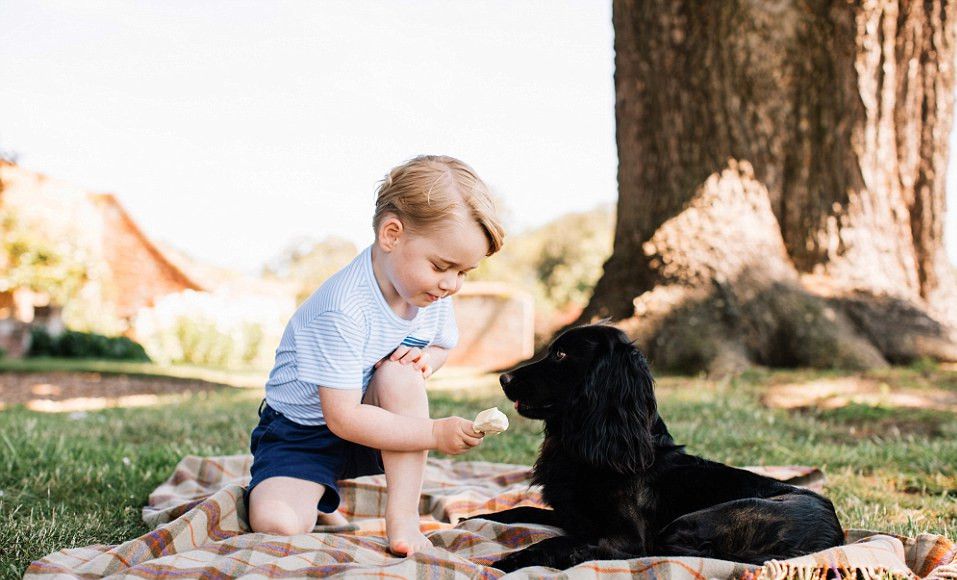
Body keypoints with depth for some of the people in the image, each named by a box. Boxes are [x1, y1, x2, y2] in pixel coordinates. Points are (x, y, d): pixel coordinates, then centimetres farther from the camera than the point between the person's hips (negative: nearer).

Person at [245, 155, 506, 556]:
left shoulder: (433, 293, -9)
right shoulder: (343, 311, -32)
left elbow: (442, 345, 12)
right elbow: (342, 418, -31)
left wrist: (427, 359, -14)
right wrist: (435, 433, -33)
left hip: (374, 428, 5)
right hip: (303, 432, -5)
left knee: (401, 372, -29)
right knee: (276, 524, -29)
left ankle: (403, 517, -21)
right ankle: (318, 504, 9)